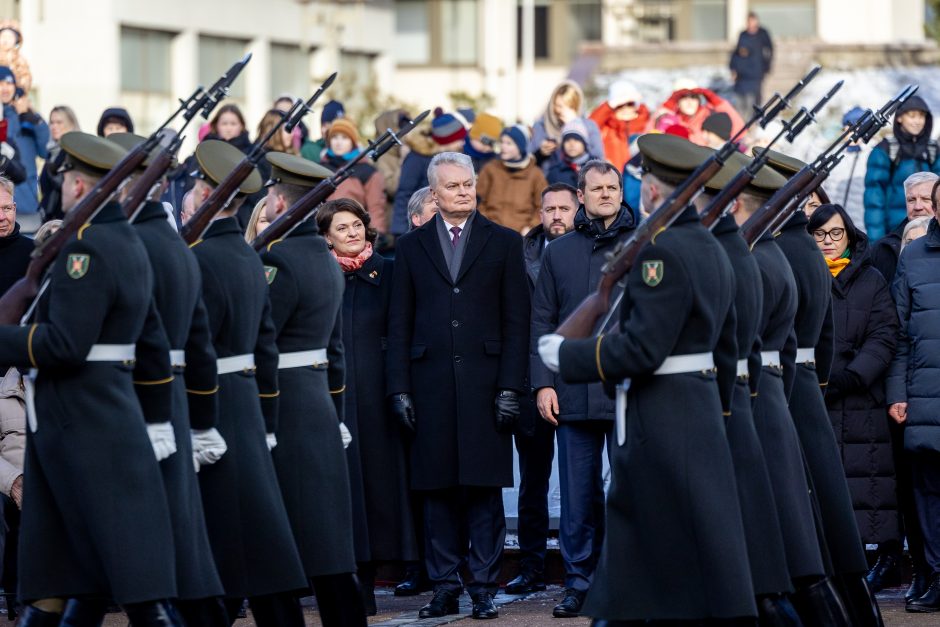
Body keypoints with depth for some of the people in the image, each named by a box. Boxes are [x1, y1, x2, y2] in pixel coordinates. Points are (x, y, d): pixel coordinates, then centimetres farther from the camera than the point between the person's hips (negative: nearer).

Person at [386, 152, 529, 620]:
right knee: (437, 490, 2)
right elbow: (399, 323, 9)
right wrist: (399, 388, 1)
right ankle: (445, 587, 7)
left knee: (484, 489, -2)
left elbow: (516, 321, 3)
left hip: (484, 383, -1)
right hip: (430, 384, 1)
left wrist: (510, 387, -5)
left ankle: (484, 587, 3)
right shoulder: (411, 247, 11)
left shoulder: (504, 243, 7)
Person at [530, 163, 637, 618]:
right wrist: (543, 383, 2)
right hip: (574, 393, 2)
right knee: (578, 496, 5)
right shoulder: (559, 253, 12)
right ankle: (578, 583, 11)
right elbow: (542, 322, 11)